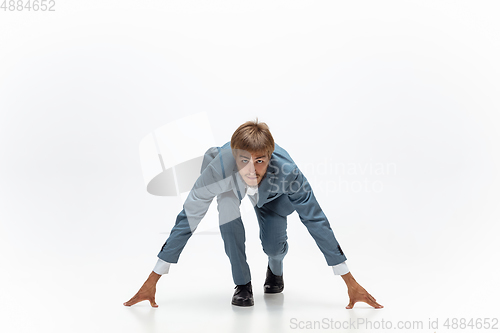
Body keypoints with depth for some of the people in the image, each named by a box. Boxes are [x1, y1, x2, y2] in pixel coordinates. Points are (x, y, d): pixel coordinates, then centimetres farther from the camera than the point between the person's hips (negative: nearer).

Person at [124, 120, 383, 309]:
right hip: (231, 186, 0)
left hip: (272, 196, 0)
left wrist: (351, 283, -30)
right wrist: (152, 281, -32)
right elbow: (187, 220, -34)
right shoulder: (219, 168, -43)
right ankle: (242, 284, -14)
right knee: (227, 204, -33)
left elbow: (316, 221, -33)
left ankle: (275, 269, 23)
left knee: (274, 245, -17)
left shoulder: (286, 172, -42)